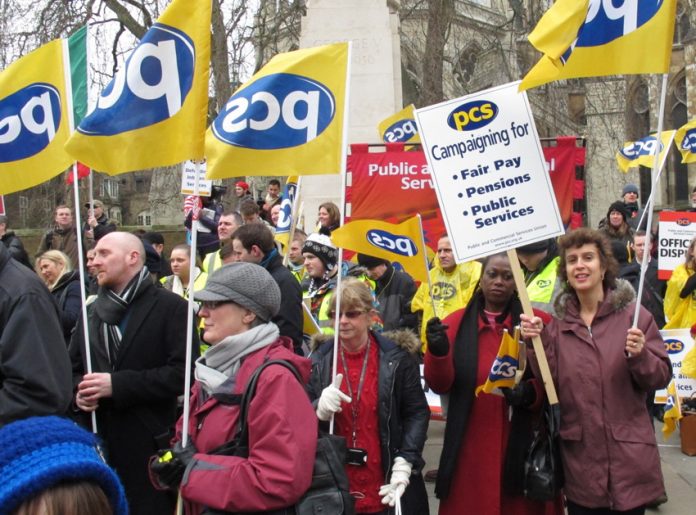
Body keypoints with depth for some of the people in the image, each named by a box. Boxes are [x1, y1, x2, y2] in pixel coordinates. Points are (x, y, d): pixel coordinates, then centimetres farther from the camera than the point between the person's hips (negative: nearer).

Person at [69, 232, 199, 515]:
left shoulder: (171, 307, -4)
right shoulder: (92, 310, 18)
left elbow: (183, 372, -15)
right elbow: (73, 368, 21)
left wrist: (117, 384, -19)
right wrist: (78, 391, -3)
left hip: (150, 446, -6)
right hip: (98, 441, 6)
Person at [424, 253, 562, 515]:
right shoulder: (456, 323, 4)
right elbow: (439, 385, -3)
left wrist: (531, 393, -19)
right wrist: (438, 352, -22)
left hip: (522, 446, -1)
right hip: (471, 449, 1)